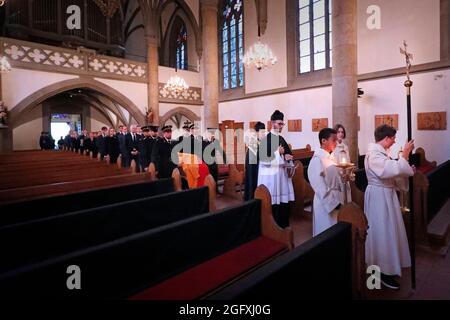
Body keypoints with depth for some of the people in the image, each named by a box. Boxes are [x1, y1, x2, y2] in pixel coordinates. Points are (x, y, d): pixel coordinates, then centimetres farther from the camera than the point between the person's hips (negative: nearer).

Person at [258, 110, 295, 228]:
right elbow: (263, 159, -15)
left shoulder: (281, 139, 12)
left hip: (282, 174, 7)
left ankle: (283, 225, 23)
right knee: (272, 203, -1)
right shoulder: (266, 139, -10)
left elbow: (287, 154, 19)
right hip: (270, 175, -7)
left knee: (283, 201, 10)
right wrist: (278, 153, -19)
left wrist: (288, 157, -3)